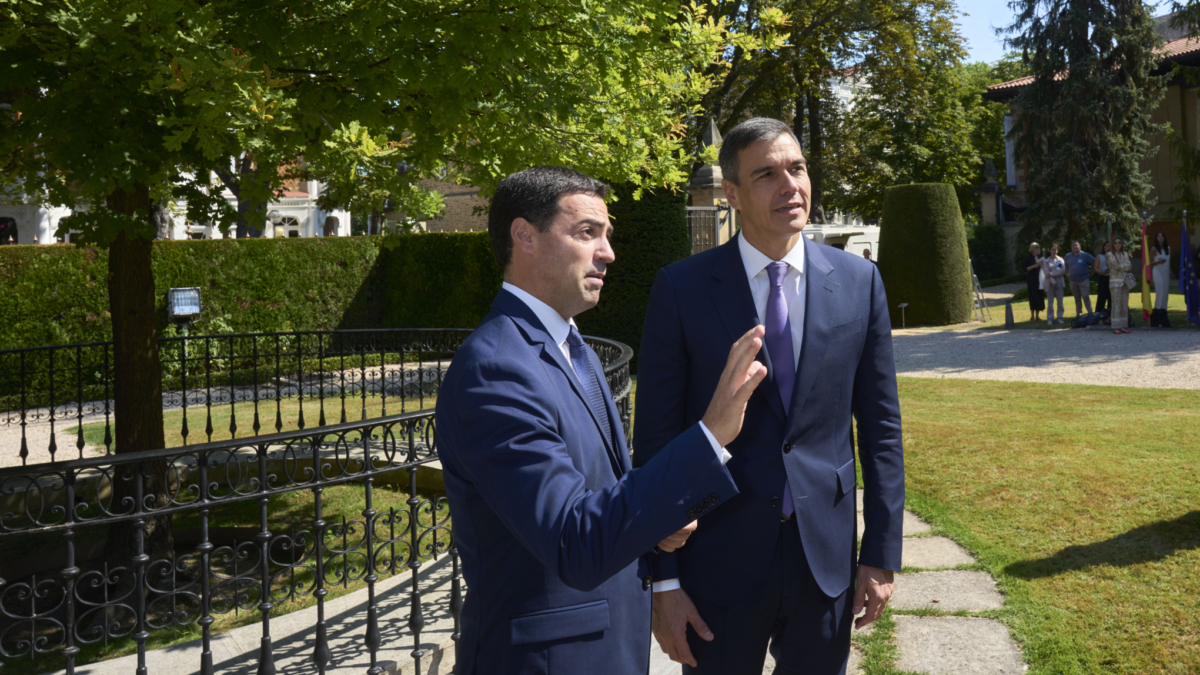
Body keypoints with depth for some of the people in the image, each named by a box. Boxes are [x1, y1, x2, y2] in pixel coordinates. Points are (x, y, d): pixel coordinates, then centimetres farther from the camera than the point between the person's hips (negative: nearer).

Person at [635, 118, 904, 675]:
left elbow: (880, 425, 4)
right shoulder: (681, 289, -7)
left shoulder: (858, 282, 0)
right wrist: (664, 580, -7)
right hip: (720, 559, -2)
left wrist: (882, 555, 2)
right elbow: (656, 439, -6)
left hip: (826, 558, 2)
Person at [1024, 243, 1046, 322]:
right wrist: (1034, 266, -17)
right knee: (1033, 297, -7)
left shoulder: (1040, 257, 14)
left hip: (1040, 279, 5)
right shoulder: (1028, 258, -1)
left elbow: (1043, 267, 22)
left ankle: (1037, 315, 10)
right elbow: (1026, 269, -5)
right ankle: (1032, 316, -2)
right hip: (1032, 280, -5)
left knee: (1040, 296, 3)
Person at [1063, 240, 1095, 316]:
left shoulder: (1085, 255, -5)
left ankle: (1090, 312, -5)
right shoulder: (1067, 256, 7)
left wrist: (1091, 271, -1)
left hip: (1084, 280, -4)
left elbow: (1095, 261, -1)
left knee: (1086, 297, -11)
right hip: (1073, 281, 4)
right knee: (1077, 298, 12)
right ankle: (1078, 313, 20)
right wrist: (1067, 273, 10)